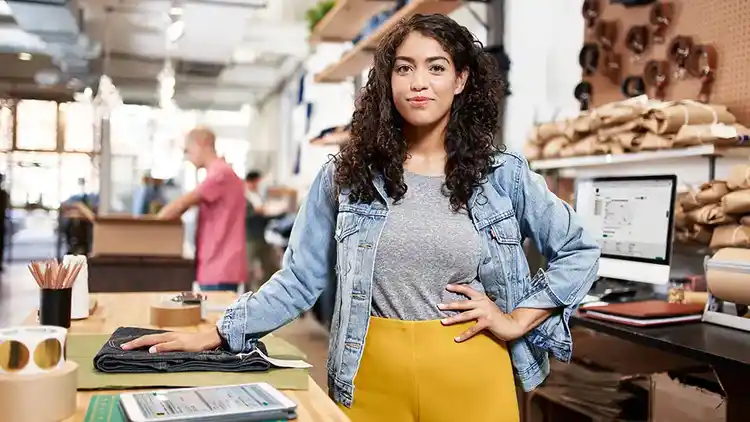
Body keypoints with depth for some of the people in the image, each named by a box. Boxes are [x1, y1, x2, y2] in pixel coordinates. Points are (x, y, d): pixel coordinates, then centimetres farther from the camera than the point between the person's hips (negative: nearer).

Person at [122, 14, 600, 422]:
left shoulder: (503, 174, -2)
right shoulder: (346, 175, 1)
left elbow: (579, 251, 6)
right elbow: (299, 278, 3)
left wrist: (518, 321, -2)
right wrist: (217, 335, -2)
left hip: (471, 374, 0)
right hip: (373, 374, 1)